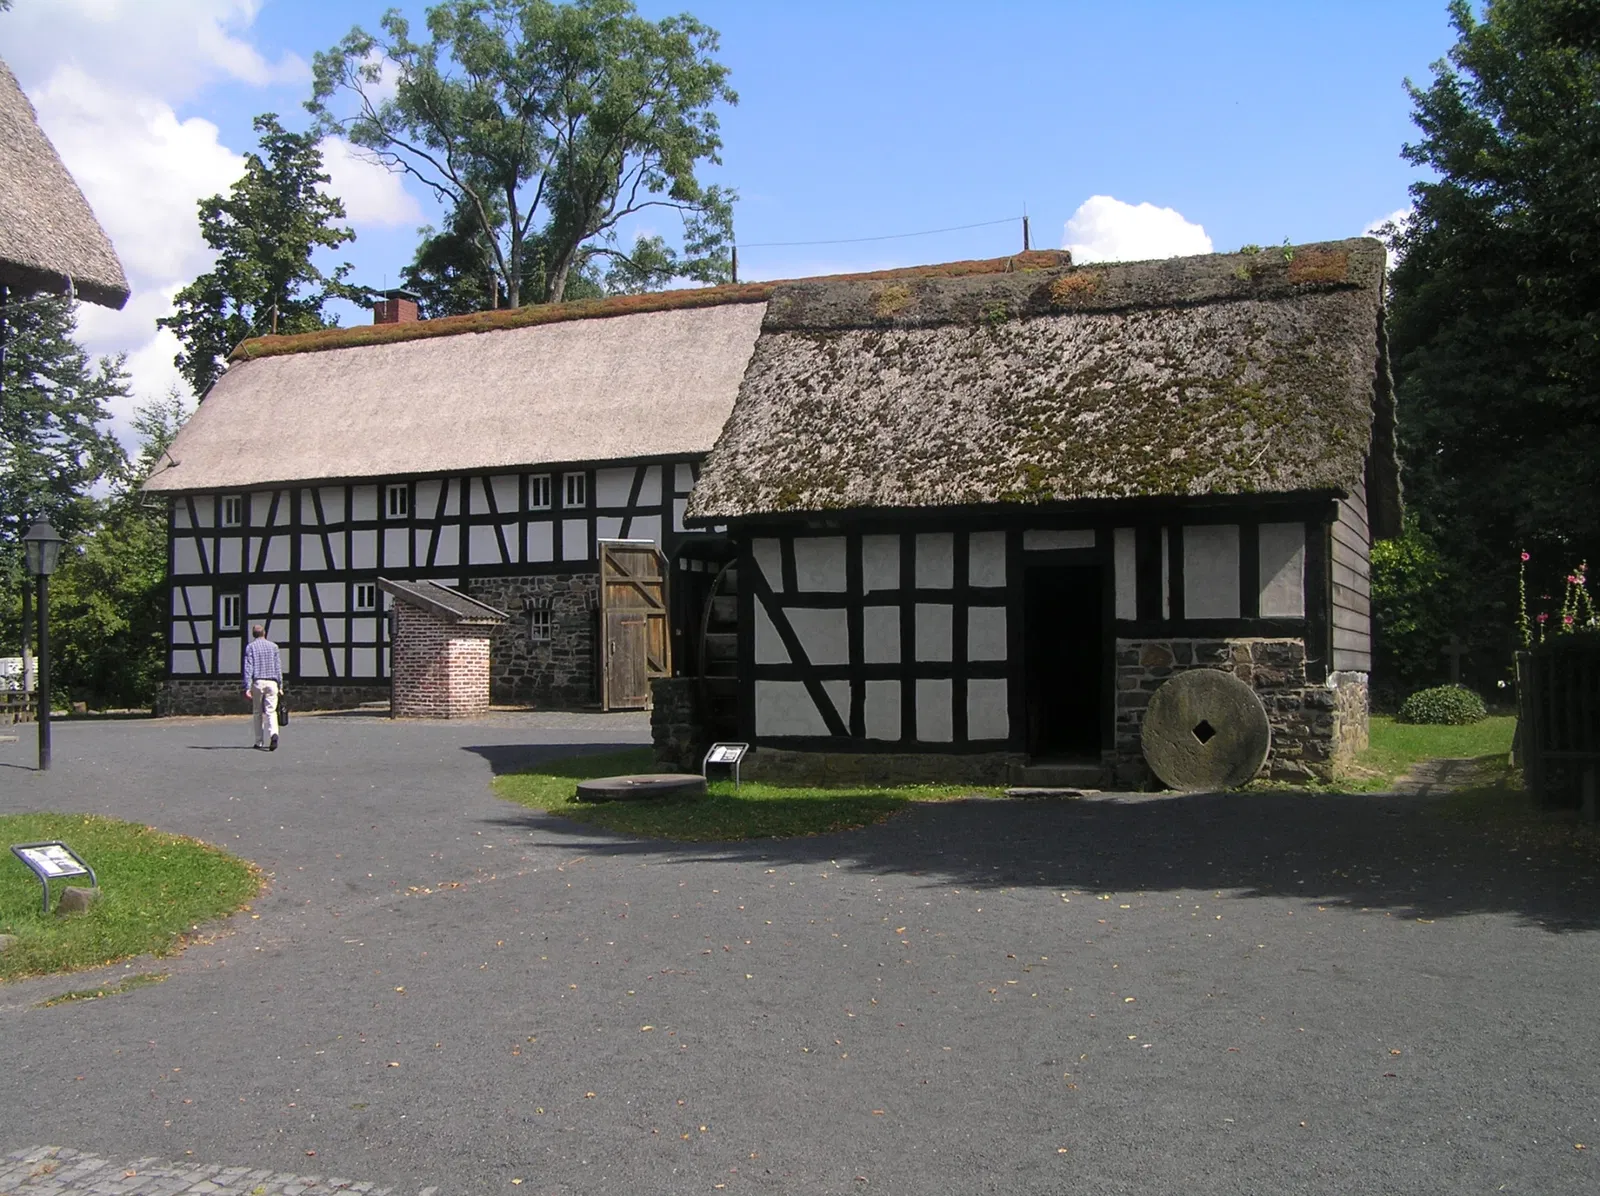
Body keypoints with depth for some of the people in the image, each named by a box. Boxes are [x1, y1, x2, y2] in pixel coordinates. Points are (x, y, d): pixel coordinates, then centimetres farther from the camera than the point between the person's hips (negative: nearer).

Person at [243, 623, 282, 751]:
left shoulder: (250, 646, 4)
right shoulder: (273, 646, 9)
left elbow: (248, 667, -4)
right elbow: (278, 667, 7)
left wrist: (247, 687, -7)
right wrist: (280, 685, 10)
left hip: (257, 682, -1)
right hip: (272, 682, 1)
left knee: (258, 713, 10)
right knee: (270, 711, -2)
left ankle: (260, 742, 13)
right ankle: (273, 733, -28)